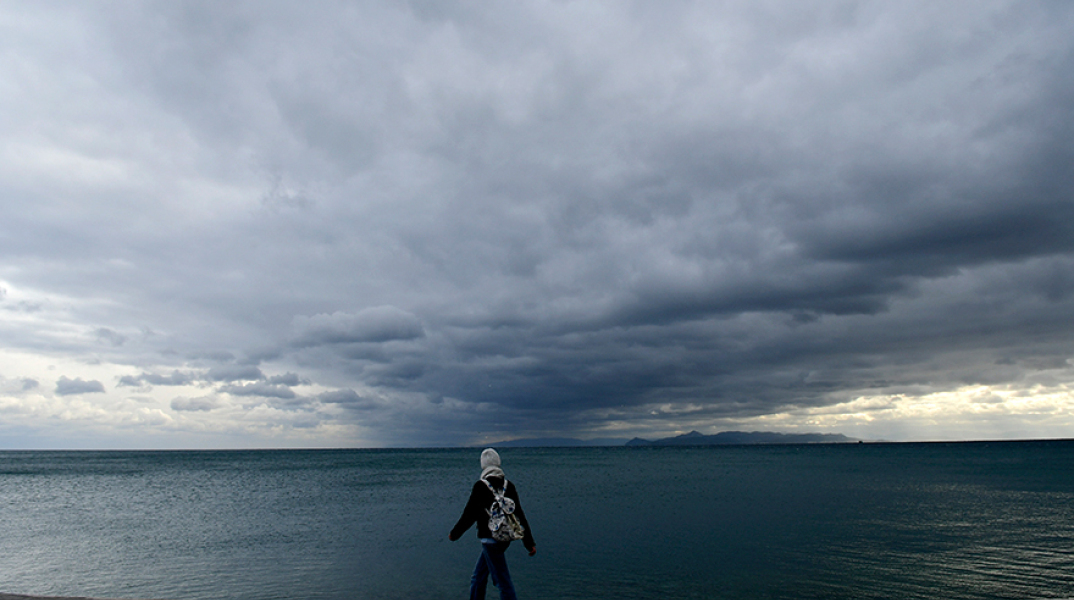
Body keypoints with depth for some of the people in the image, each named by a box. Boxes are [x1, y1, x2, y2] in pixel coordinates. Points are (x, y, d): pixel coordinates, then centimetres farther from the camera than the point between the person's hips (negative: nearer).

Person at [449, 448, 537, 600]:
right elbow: (520, 515, 5)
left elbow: (469, 515, -9)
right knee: (478, 577, 21)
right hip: (504, 538, 7)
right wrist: (530, 543, 8)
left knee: (503, 582, -1)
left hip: (490, 539, -7)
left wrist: (454, 534, 7)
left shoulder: (480, 486, -14)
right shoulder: (508, 485, 3)